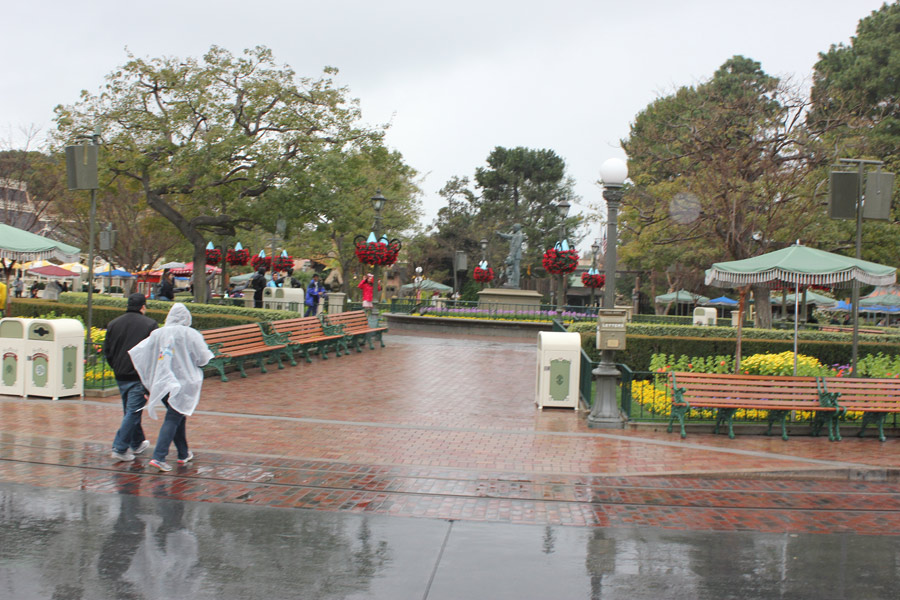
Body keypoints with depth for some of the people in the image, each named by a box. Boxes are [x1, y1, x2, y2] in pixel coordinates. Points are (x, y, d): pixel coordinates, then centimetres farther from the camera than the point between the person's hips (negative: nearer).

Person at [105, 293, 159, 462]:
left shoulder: (113, 323, 6)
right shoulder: (150, 324, -8)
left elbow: (107, 351, 10)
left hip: (121, 376, 6)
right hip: (140, 376, -6)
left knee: (130, 411, 19)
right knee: (133, 412, -3)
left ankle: (137, 443, 31)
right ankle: (120, 448, -8)